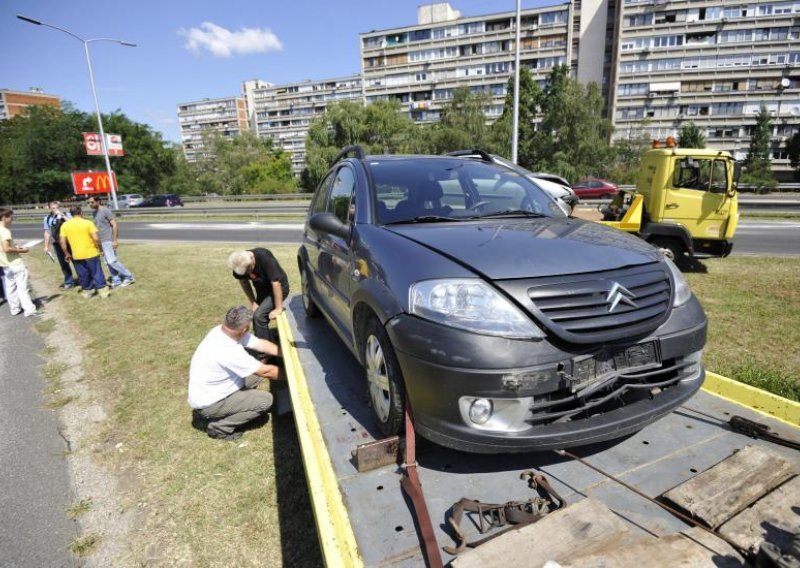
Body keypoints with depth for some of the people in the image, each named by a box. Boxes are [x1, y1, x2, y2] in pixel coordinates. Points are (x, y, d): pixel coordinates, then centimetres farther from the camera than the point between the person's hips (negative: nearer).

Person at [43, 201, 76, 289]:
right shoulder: (47, 218, 4)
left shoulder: (65, 215, -4)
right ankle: (69, 281, 25)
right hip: (57, 243, 3)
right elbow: (47, 232, 9)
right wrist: (46, 246, 10)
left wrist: (62, 215, -25)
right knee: (63, 263, 12)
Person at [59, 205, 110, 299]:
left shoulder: (65, 225, 1)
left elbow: (62, 242, 1)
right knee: (97, 273, 5)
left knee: (83, 275, 15)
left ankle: (87, 290, 26)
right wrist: (99, 248, 0)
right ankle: (103, 290, 8)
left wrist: (67, 254, 11)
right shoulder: (88, 223, -10)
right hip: (91, 253, -3)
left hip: (76, 255, 3)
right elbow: (96, 238, -15)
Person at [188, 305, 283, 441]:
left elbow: (261, 344, 0)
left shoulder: (222, 331, -9)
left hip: (212, 389, 9)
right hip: (207, 402, -9)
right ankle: (219, 427, 0)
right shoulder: (229, 351, -34)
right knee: (265, 400, -14)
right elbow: (266, 371, -23)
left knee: (257, 371, 8)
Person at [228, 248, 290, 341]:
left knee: (259, 316, -18)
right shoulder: (239, 264, -17)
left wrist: (279, 308, -25)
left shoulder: (264, 258, -35)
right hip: (262, 291, 6)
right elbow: (243, 281, 0)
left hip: (279, 289, -6)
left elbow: (276, 283, -31)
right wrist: (253, 303, -4)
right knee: (256, 318, 6)